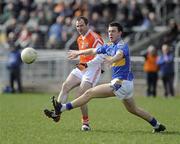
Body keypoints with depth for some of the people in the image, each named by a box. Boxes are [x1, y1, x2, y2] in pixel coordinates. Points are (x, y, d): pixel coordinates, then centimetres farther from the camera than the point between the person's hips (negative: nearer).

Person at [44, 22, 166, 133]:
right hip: (126, 83, 10)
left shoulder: (122, 45, -13)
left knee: (90, 93, -12)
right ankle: (157, 125, 30)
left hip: (121, 83, -10)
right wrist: (78, 53, 39)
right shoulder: (109, 46, 13)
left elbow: (119, 55, -37)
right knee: (133, 109, 23)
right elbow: (93, 51, 28)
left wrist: (112, 59, -59)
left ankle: (60, 110, -15)